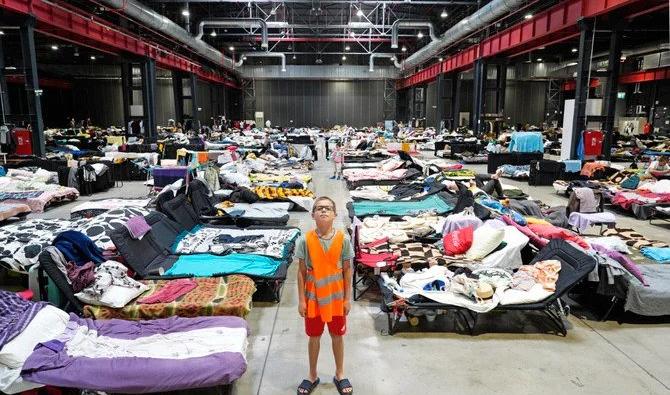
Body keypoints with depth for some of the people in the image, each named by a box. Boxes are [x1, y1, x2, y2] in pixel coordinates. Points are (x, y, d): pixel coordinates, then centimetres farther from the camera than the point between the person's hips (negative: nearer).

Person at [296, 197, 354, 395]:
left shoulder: (343, 239, -10)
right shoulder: (305, 240, -11)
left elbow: (347, 270, -3)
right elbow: (301, 272, -5)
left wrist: (347, 298, -2)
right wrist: (301, 299, -4)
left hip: (336, 296, 0)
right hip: (313, 297, 0)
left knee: (337, 336, 16)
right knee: (314, 336, 15)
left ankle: (339, 375, 36)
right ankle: (312, 376, 35)